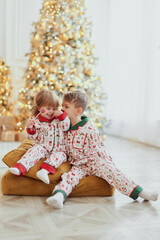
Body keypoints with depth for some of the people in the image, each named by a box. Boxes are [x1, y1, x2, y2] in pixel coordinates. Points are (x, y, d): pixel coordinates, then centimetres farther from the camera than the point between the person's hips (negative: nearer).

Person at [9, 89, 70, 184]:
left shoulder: (58, 119, 7)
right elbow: (33, 137, 5)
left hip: (58, 149, 1)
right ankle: (20, 168, -47)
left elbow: (66, 127, -1)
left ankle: (45, 170, -53)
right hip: (43, 147, -1)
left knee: (60, 155, -30)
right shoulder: (36, 121, 2)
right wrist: (30, 128, -16)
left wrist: (62, 115, -11)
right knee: (36, 150, -31)